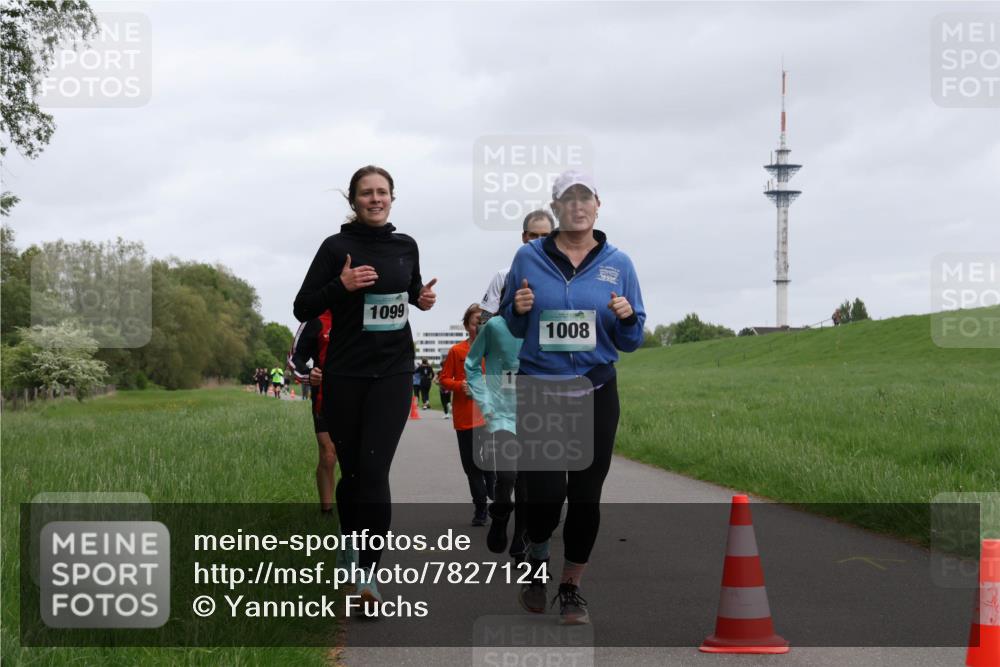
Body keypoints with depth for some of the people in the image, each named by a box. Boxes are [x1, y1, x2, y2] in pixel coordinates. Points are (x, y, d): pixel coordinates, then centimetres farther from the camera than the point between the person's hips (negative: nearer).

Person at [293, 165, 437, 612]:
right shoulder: (337, 247, -5)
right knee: (352, 470, 9)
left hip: (393, 373, 1)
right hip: (345, 375, -1)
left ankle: (368, 571, -8)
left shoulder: (406, 246, 5)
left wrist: (423, 299, 1)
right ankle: (350, 541, 36)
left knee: (375, 471, -10)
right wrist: (341, 285, -20)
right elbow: (303, 309, -5)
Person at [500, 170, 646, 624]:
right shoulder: (529, 258, 1)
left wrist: (627, 318, -13)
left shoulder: (617, 263, 4)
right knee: (546, 492, -9)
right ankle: (537, 560, 24)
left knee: (585, 494, 3)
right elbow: (510, 328, 9)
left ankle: (571, 587, 20)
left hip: (596, 391, 1)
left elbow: (631, 342, 8)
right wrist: (519, 309, -12)